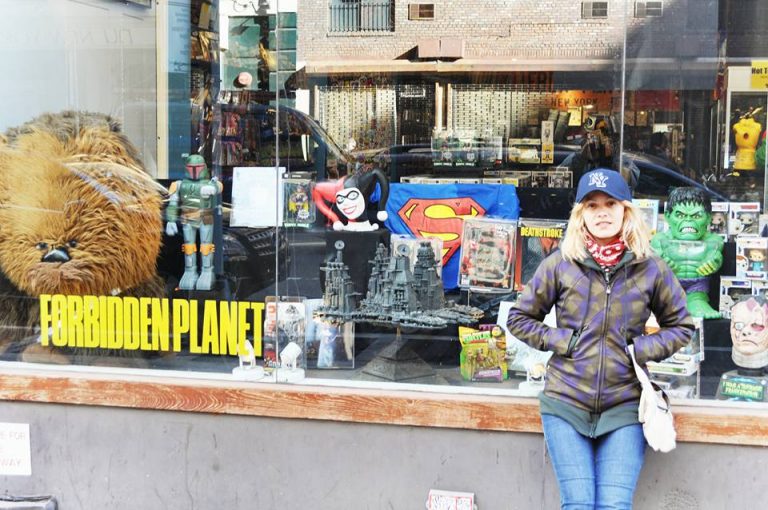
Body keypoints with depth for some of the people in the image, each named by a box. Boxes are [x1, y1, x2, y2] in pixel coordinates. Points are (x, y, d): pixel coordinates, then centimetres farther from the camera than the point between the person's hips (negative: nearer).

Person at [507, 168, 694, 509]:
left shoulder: (651, 269, 2)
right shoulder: (560, 264, 0)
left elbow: (680, 326, 13)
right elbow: (519, 318, 10)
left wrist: (642, 350, -4)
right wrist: (559, 341, -5)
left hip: (625, 406, 0)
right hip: (566, 403, 0)